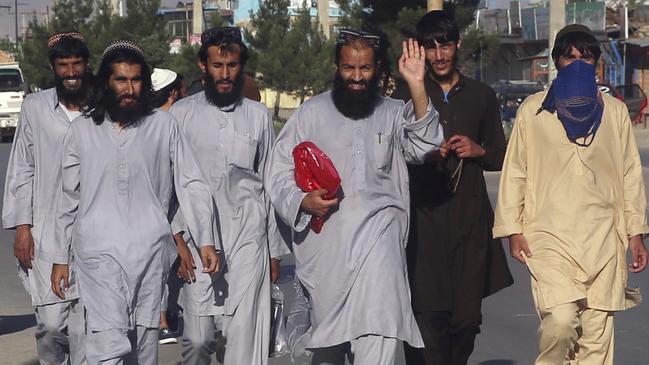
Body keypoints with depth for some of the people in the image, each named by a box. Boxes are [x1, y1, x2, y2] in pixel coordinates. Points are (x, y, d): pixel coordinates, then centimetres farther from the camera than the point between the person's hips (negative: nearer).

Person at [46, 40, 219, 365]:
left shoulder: (163, 125, 6)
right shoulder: (82, 130, 9)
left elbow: (190, 184, 6)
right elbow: (68, 198, 14)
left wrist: (205, 240, -3)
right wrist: (60, 258, 14)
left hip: (150, 250, 1)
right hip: (99, 251, -1)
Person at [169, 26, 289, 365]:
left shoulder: (259, 116, 10)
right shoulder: (182, 113, 4)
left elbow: (269, 184, 14)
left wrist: (275, 249, 13)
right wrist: (177, 243, -3)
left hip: (247, 239, 1)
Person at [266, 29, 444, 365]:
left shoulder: (393, 113, 12)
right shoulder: (311, 113, 9)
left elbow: (424, 146, -6)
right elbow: (279, 173, 9)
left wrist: (416, 86, -14)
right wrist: (303, 200, -11)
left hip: (377, 235, -1)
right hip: (325, 241, 1)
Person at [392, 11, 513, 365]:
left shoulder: (482, 96, 15)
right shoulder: (405, 96, 8)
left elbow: (500, 157, 21)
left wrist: (478, 151, -1)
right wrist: (426, 153, -9)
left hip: (469, 216, 3)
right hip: (423, 216, -2)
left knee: (467, 315, 3)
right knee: (427, 313, -13)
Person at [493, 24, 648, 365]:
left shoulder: (615, 111, 10)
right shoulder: (533, 110, 5)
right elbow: (514, 173, 7)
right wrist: (513, 230, 2)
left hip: (603, 239, 2)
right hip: (549, 236, -2)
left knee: (597, 334, 1)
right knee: (560, 320, -18)